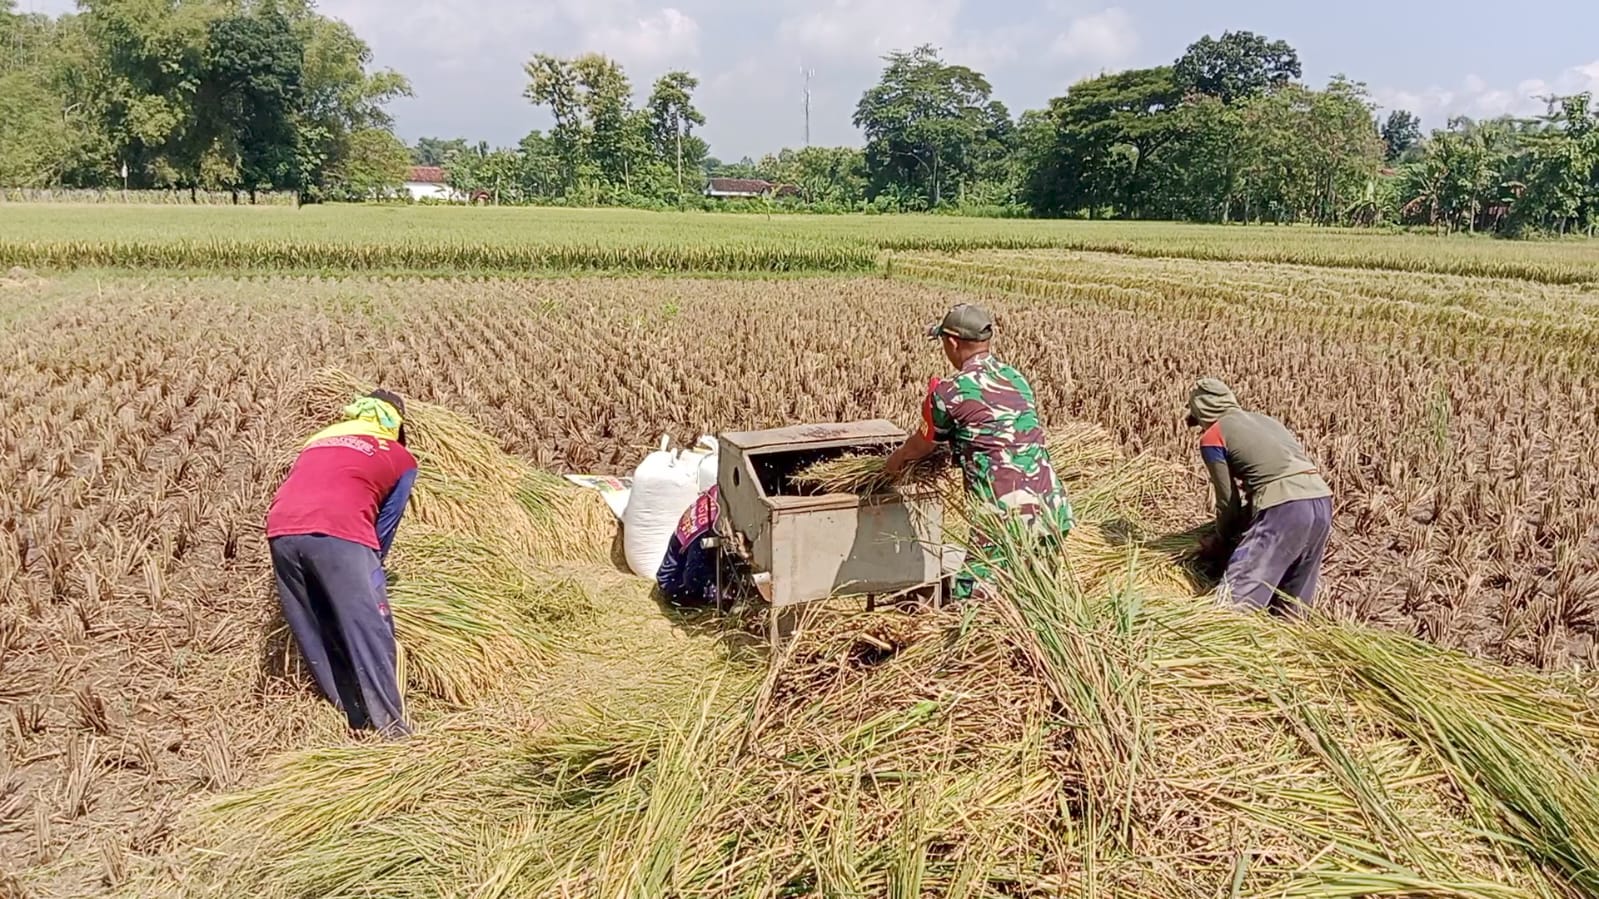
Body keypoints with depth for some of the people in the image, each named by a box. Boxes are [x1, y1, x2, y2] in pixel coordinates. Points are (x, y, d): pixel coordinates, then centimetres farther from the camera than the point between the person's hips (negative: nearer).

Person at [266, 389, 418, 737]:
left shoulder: (318, 440, 35)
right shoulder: (401, 458, 22)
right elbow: (386, 523, 20)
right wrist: (371, 570, 31)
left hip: (281, 529, 5)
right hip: (338, 533, -5)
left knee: (313, 634, 14)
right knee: (370, 629, 0)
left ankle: (354, 719, 20)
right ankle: (390, 724, -2)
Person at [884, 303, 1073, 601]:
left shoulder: (948, 392, -4)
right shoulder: (1017, 378, 15)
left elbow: (924, 445, 15)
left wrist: (898, 458, 37)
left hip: (1008, 516, -7)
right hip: (1054, 508, 7)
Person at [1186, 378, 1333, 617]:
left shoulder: (1212, 437, 6)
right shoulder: (1265, 420, 28)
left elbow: (1228, 499, 8)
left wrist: (1220, 541, 24)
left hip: (1283, 508, -8)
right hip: (1321, 501, 8)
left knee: (1234, 601, -9)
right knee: (1290, 610, 16)